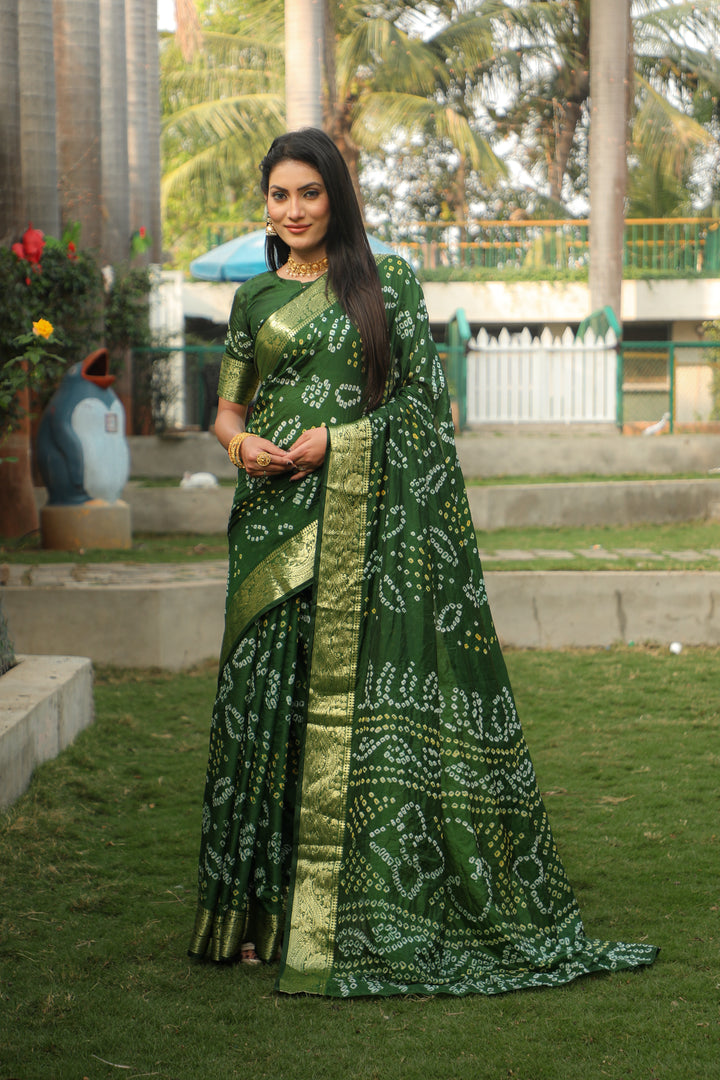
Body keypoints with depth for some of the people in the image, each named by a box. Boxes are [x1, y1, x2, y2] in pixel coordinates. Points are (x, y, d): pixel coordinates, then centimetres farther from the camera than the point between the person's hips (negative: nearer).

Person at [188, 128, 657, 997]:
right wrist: (244, 445, -6)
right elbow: (228, 411, 16)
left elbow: (422, 399, 1)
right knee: (271, 698, -1)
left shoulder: (388, 285, 6)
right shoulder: (254, 300, 13)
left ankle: (356, 915, 2)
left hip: (368, 525, -2)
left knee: (369, 700, -5)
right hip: (277, 524, 2)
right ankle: (263, 912, 7)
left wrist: (335, 440, -11)